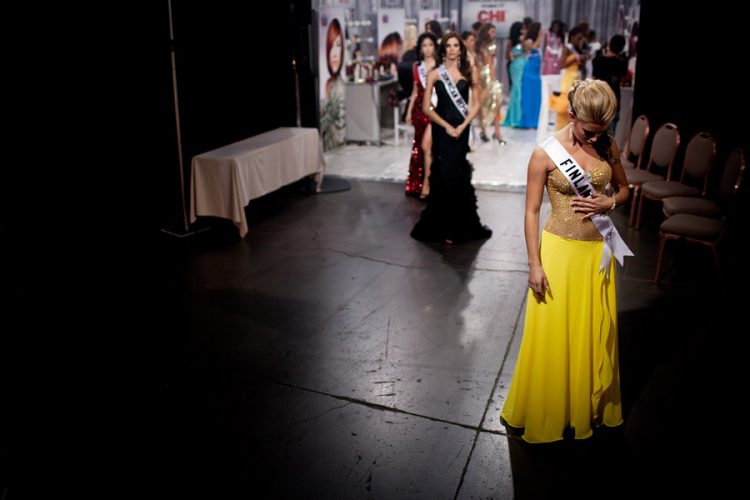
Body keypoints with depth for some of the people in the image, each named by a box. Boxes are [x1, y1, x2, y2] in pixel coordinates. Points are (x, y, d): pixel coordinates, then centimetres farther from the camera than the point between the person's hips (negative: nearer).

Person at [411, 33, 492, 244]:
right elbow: (426, 107, -2)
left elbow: (476, 104, 2)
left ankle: (461, 225, 14)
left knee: (458, 175, 2)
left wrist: (462, 127, -10)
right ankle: (443, 227, 13)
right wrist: (447, 126, -9)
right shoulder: (434, 74, 1)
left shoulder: (470, 72, 3)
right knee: (444, 175, 2)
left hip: (461, 129, 0)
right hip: (441, 129, 0)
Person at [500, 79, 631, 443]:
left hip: (597, 250, 4)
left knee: (596, 334, 15)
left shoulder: (608, 146, -1)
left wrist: (609, 202, -10)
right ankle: (538, 413, 25)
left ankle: (588, 407, 36)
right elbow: (531, 212, -9)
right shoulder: (545, 154, -13)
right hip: (560, 250, -4)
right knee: (551, 337, 5)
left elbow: (623, 188, 14)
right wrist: (535, 264, -12)